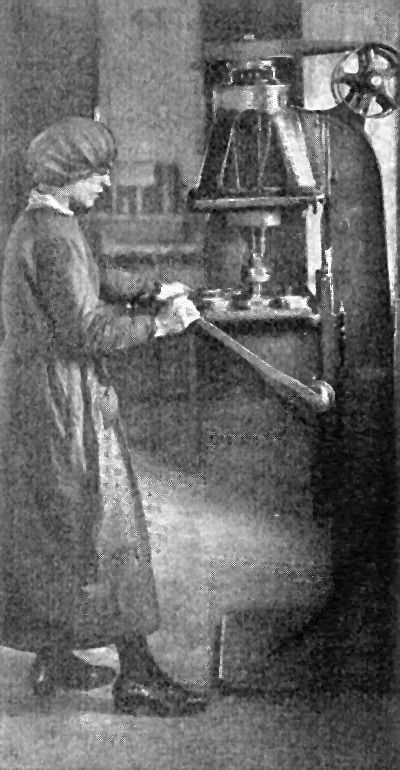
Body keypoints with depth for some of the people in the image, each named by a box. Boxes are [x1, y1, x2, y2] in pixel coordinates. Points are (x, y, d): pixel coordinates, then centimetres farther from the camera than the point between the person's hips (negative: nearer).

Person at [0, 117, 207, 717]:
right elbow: (87, 332, -23)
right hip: (62, 397, -10)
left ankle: (51, 657, 26)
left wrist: (125, 291, 13)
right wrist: (159, 323, -15)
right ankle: (135, 673, -1)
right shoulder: (54, 236, -18)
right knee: (104, 526, -6)